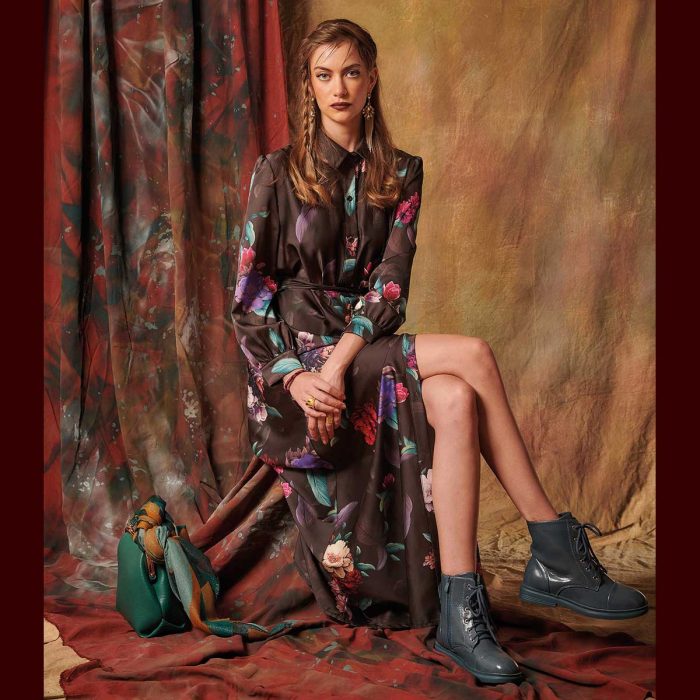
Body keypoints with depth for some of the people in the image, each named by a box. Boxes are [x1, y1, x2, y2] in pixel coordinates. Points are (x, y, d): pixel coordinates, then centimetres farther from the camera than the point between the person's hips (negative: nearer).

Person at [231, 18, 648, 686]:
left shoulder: (399, 173, 8)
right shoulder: (278, 172, -1)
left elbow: (392, 278, -5)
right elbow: (249, 293, -5)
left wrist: (341, 361, -22)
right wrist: (294, 376, -21)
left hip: (367, 344, 4)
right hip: (298, 350, -4)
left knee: (455, 401, -30)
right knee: (473, 355, -27)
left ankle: (459, 613, -27)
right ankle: (557, 551, -20)